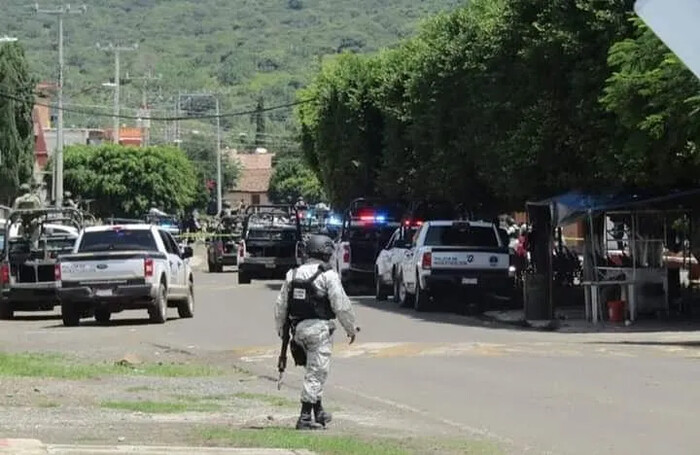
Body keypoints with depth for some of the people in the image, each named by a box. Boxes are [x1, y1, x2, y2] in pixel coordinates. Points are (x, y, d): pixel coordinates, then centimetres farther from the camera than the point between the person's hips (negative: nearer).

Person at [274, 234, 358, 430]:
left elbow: (281, 304, 14)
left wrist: (280, 327, 28)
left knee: (315, 370, 20)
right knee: (316, 372, -3)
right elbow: (341, 305, -11)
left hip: (298, 328, 7)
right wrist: (351, 328, 1)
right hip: (319, 328, -7)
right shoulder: (328, 276, -10)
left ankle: (318, 412, 26)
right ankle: (305, 418, -5)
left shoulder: (292, 274, 9)